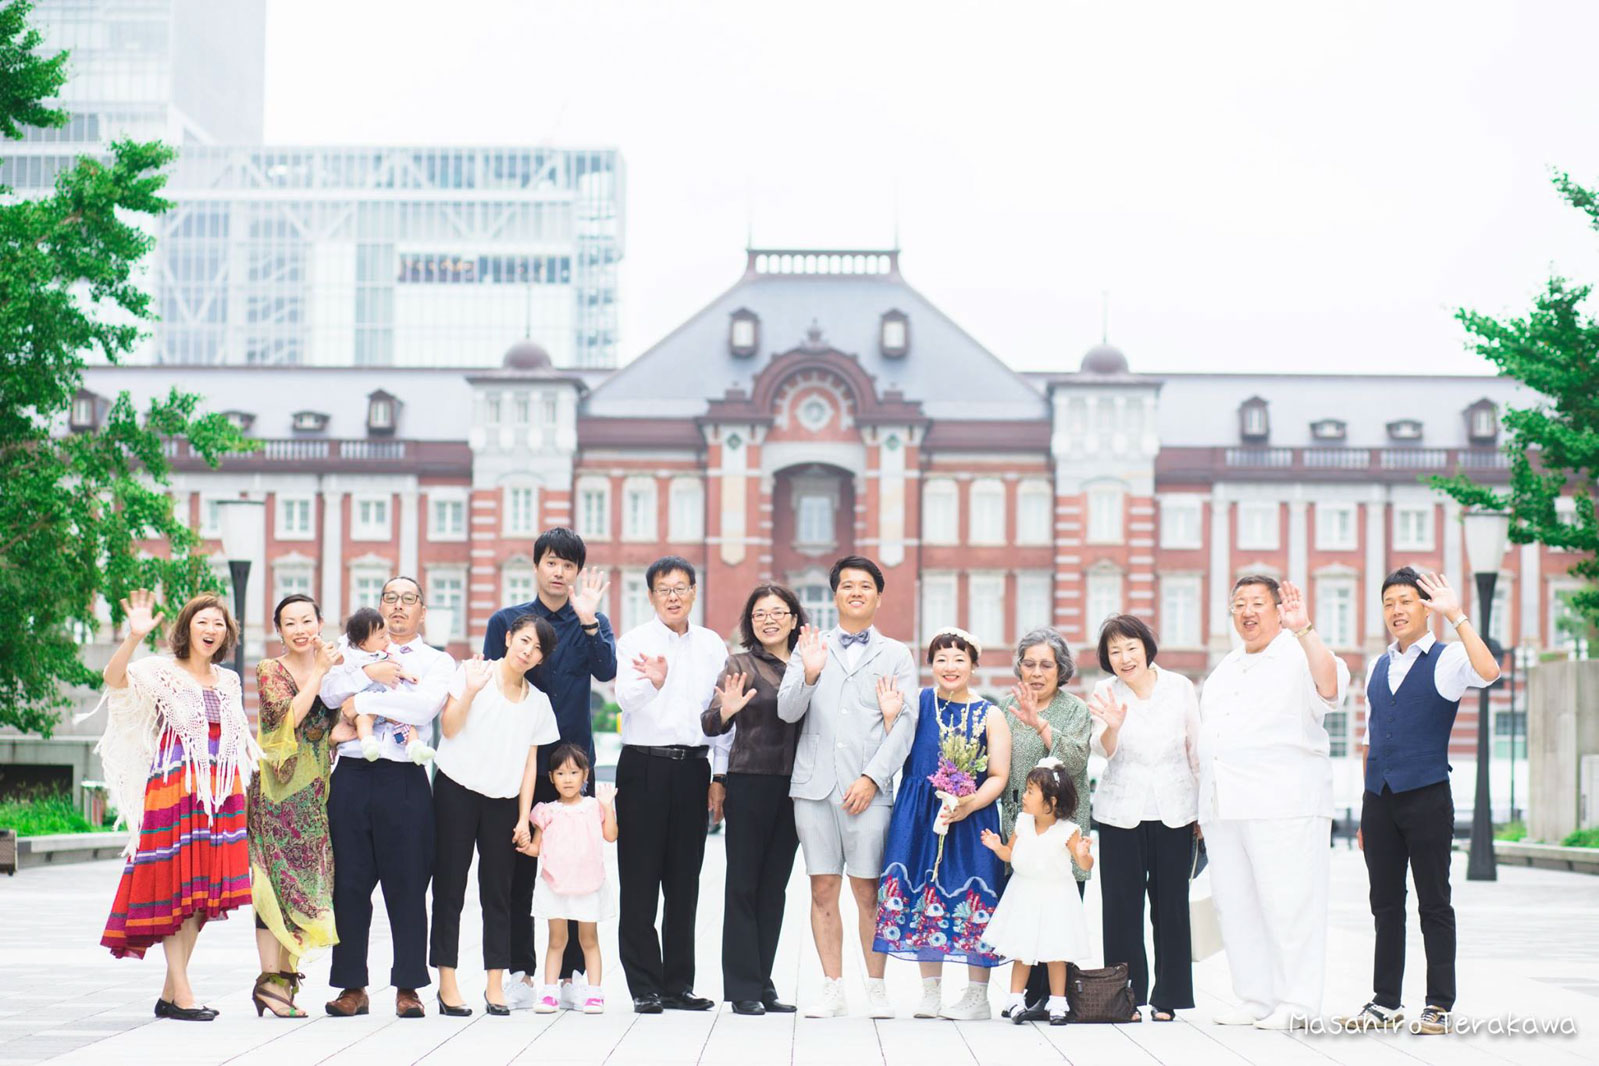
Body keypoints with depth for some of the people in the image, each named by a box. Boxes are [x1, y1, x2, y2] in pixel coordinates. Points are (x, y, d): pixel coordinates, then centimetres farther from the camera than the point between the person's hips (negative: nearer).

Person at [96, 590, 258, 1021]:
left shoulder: (228, 681, 16)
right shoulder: (163, 673, -2)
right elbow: (115, 679, -21)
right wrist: (134, 638, -36)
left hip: (221, 791, 6)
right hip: (175, 787, -6)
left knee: (203, 889, 5)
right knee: (176, 885, -7)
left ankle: (170, 993, 11)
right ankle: (181, 994, -8)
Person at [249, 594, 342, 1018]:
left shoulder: (331, 670, 13)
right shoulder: (270, 671, -2)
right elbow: (287, 715, -18)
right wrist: (319, 673, -14)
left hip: (316, 791, 5)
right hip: (277, 791, -5)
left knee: (305, 884, 2)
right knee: (278, 880, -10)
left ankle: (286, 978, 6)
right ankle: (270, 979, -10)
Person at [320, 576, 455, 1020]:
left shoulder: (437, 662, 10)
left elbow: (424, 705, -11)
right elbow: (330, 692, 2)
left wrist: (363, 701, -7)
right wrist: (369, 674, -12)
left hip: (403, 780, -3)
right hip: (351, 776, 3)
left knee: (407, 885, -1)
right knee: (348, 884, 2)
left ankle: (408, 987, 7)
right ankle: (352, 986, 9)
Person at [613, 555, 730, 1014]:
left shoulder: (712, 645, 11)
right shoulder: (634, 642, -1)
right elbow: (626, 698, -16)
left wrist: (721, 773, 8)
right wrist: (652, 682, -37)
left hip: (692, 766, 3)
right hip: (644, 765, -3)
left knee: (684, 881, 8)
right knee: (640, 881, -2)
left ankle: (678, 983, 14)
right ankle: (644, 986, 2)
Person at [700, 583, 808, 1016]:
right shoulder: (741, 664, -2)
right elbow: (711, 725, -11)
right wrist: (725, 712, -32)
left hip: (793, 785, 5)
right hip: (750, 782, -4)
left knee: (775, 886, 9)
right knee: (744, 884, -1)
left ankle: (763, 984, 16)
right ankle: (743, 988, 1)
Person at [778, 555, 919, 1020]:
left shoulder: (895, 656, 11)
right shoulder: (810, 647, 14)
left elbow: (904, 725, 2)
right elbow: (787, 711, 3)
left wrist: (872, 778, -9)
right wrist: (808, 675, -16)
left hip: (867, 789, -1)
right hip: (815, 785, 2)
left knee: (867, 891, -2)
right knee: (823, 890, 1)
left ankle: (876, 989, 6)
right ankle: (832, 990, 6)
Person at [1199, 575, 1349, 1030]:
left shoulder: (1298, 657, -1)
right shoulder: (1225, 669, 22)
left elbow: (1331, 687, -23)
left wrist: (1305, 631, -33)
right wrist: (1203, 805, 20)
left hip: (1283, 806, -7)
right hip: (1224, 808, 8)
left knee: (1287, 904, -7)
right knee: (1235, 905, 7)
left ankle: (1294, 1004, -3)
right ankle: (1255, 1000, 14)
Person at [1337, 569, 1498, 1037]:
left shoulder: (1446, 660, -2)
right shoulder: (1378, 668, 16)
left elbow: (1488, 672, -26)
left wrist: (1456, 616, -26)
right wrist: (1367, 810, 16)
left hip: (1426, 796, -6)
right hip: (1379, 800, 6)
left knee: (1434, 903, -1)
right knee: (1385, 904, 9)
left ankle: (1439, 1006, 3)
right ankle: (1385, 1002, 15)